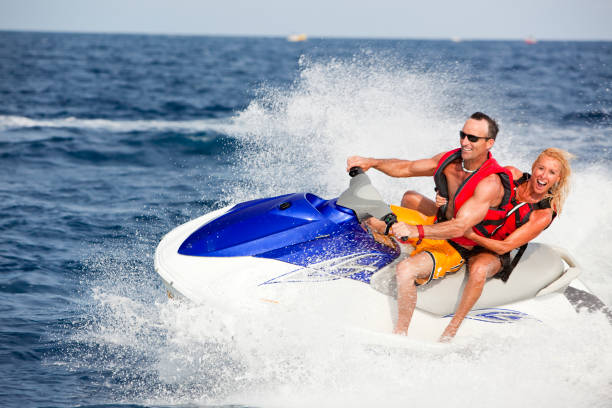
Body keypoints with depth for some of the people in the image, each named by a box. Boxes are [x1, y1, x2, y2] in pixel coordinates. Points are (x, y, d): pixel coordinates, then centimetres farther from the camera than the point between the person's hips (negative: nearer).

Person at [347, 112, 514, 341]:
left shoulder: (490, 183, -29)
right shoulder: (451, 160, -5)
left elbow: (459, 228, -36)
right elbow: (406, 168, 7)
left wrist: (416, 231, -47)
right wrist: (371, 163, -8)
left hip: (457, 248, -9)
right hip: (439, 224, 9)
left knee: (405, 270, -30)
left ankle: (400, 336, -20)